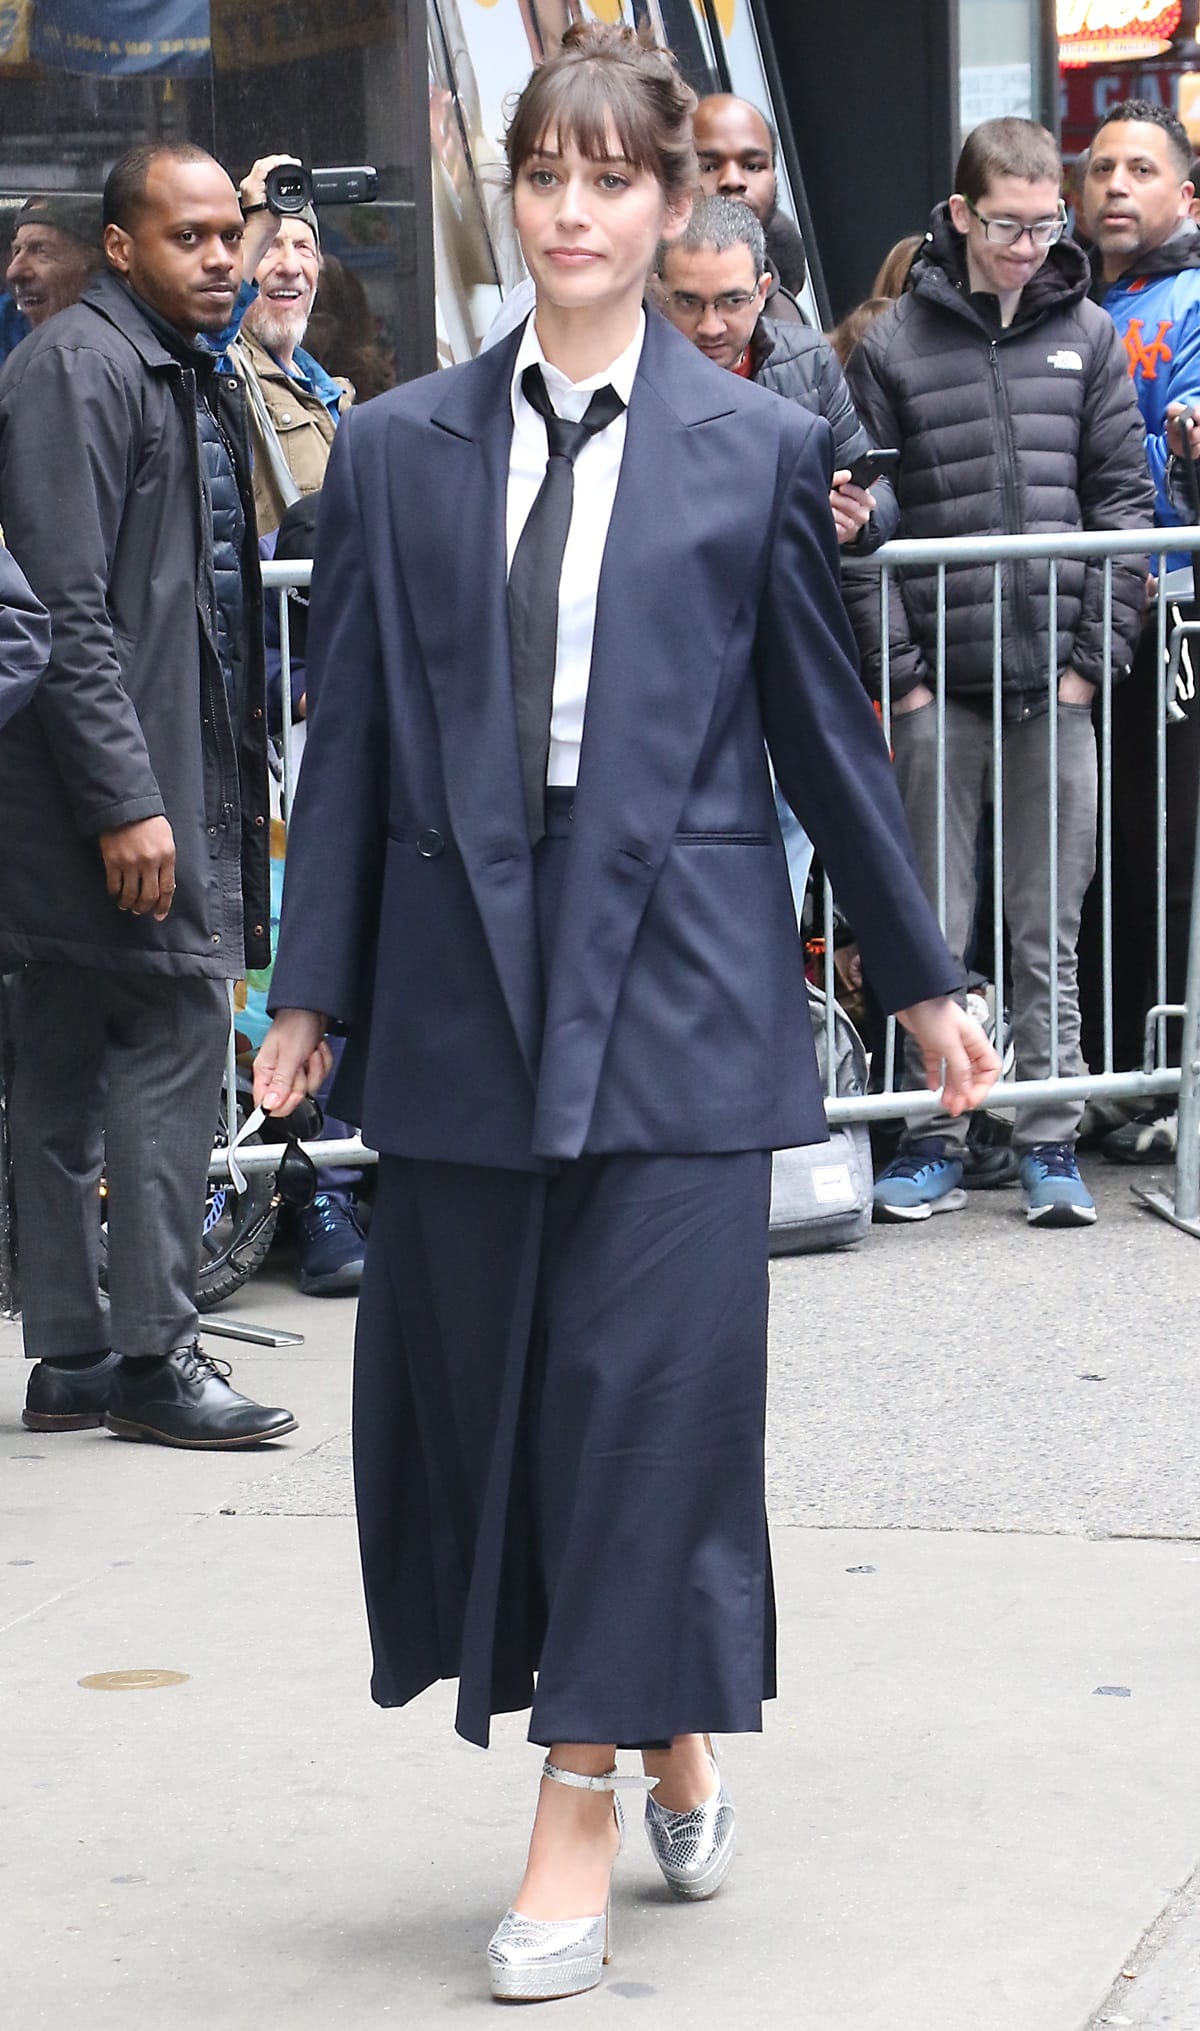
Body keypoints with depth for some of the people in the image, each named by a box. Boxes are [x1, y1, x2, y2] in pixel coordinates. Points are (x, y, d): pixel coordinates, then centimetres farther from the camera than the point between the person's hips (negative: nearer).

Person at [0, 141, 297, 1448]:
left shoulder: (198, 380, 19)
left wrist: (239, 783, 22)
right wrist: (125, 800, -22)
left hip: (183, 773, 9)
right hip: (114, 772, -9)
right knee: (177, 1027, -10)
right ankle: (150, 1354, -4)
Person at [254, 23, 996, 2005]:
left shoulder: (758, 449, 2)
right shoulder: (397, 449, 7)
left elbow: (825, 728, 8)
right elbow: (352, 735, 8)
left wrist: (922, 978, 11)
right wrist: (315, 993, 6)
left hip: (677, 985, -2)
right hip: (464, 980, 2)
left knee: (648, 1384, -4)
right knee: (469, 1383, 6)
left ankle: (584, 1809, 6)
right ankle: (673, 1744, 24)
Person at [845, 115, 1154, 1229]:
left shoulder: (1087, 335, 8)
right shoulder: (893, 344, 1)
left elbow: (1126, 499, 7)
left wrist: (1095, 656, -1)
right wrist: (896, 667, -7)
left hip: (1057, 683, 2)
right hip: (937, 686, -2)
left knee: (1050, 930, 5)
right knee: (932, 928, 2)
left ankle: (1050, 1142, 12)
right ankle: (930, 1142, 11)